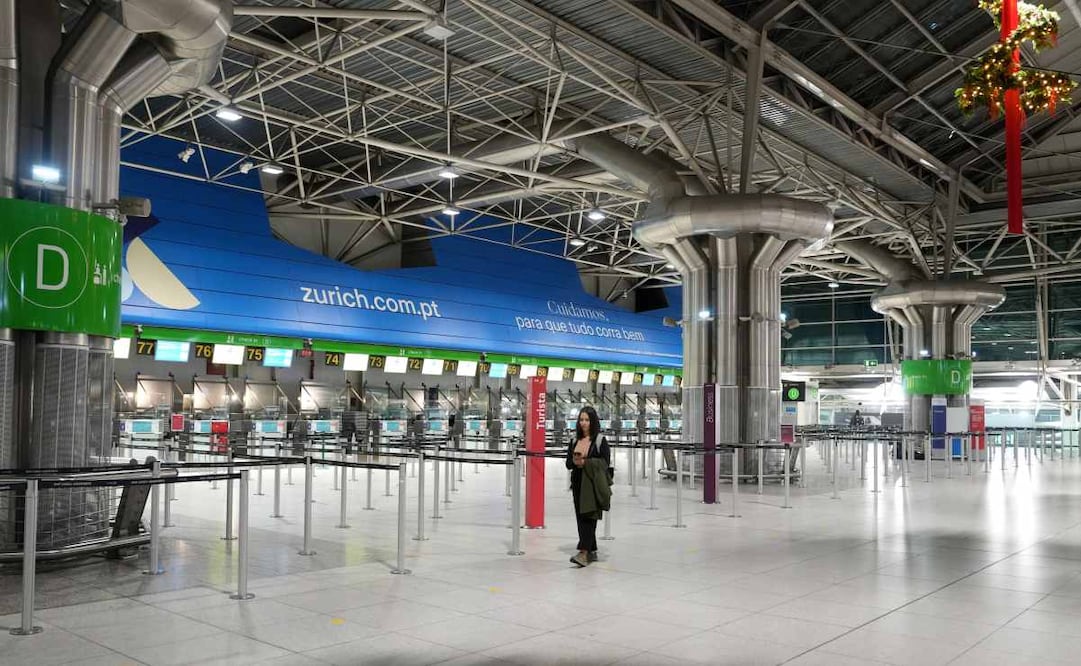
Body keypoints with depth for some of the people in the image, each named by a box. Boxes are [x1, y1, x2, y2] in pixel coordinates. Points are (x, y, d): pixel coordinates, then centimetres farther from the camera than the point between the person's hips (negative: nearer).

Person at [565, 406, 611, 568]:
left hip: (593, 484, -6)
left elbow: (605, 463, -10)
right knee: (580, 518, 8)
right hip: (578, 483, 6)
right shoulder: (574, 440, 12)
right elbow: (568, 463, 12)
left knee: (588, 516, -11)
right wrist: (575, 461, -11)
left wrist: (585, 462, -17)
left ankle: (584, 553, -17)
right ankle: (592, 551, 20)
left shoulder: (600, 440, -3)